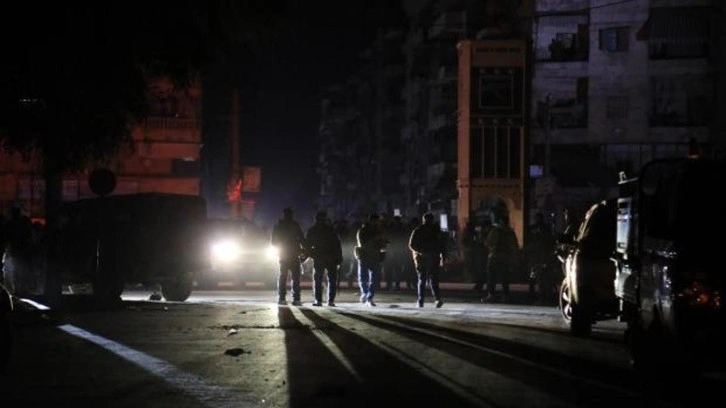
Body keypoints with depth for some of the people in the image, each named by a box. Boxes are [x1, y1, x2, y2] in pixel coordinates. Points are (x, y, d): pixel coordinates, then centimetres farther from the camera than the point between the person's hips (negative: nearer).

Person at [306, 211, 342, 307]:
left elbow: (307, 245, 4)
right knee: (332, 280, 6)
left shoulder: (312, 231, 4)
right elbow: (337, 244, -1)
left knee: (317, 280, 7)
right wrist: (339, 258, 1)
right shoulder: (331, 229, 1)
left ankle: (318, 300, -1)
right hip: (331, 258, 0)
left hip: (318, 258, 0)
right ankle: (331, 300, -1)